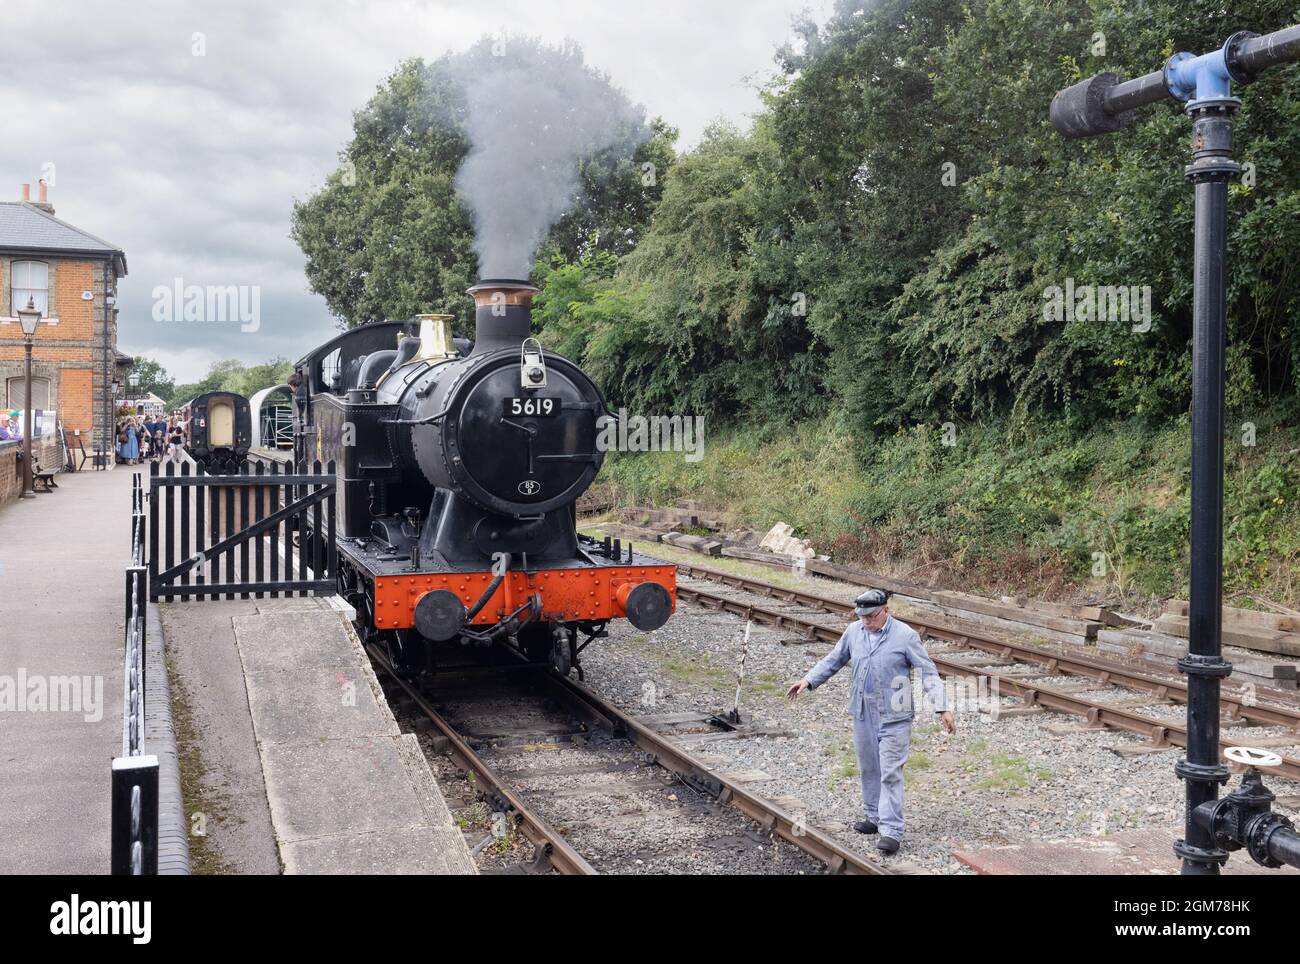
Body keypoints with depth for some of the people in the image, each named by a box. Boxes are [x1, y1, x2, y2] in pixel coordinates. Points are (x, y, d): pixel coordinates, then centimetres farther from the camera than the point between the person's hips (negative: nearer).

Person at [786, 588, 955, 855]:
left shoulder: (905, 635, -11)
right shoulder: (854, 632, 2)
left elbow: (928, 671, -10)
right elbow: (833, 660, 14)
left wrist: (942, 708, -17)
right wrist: (808, 680, 4)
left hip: (893, 717, -5)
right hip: (862, 714, 5)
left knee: (890, 773, -6)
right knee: (868, 769, 15)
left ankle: (891, 831, -4)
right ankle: (874, 817, 30)